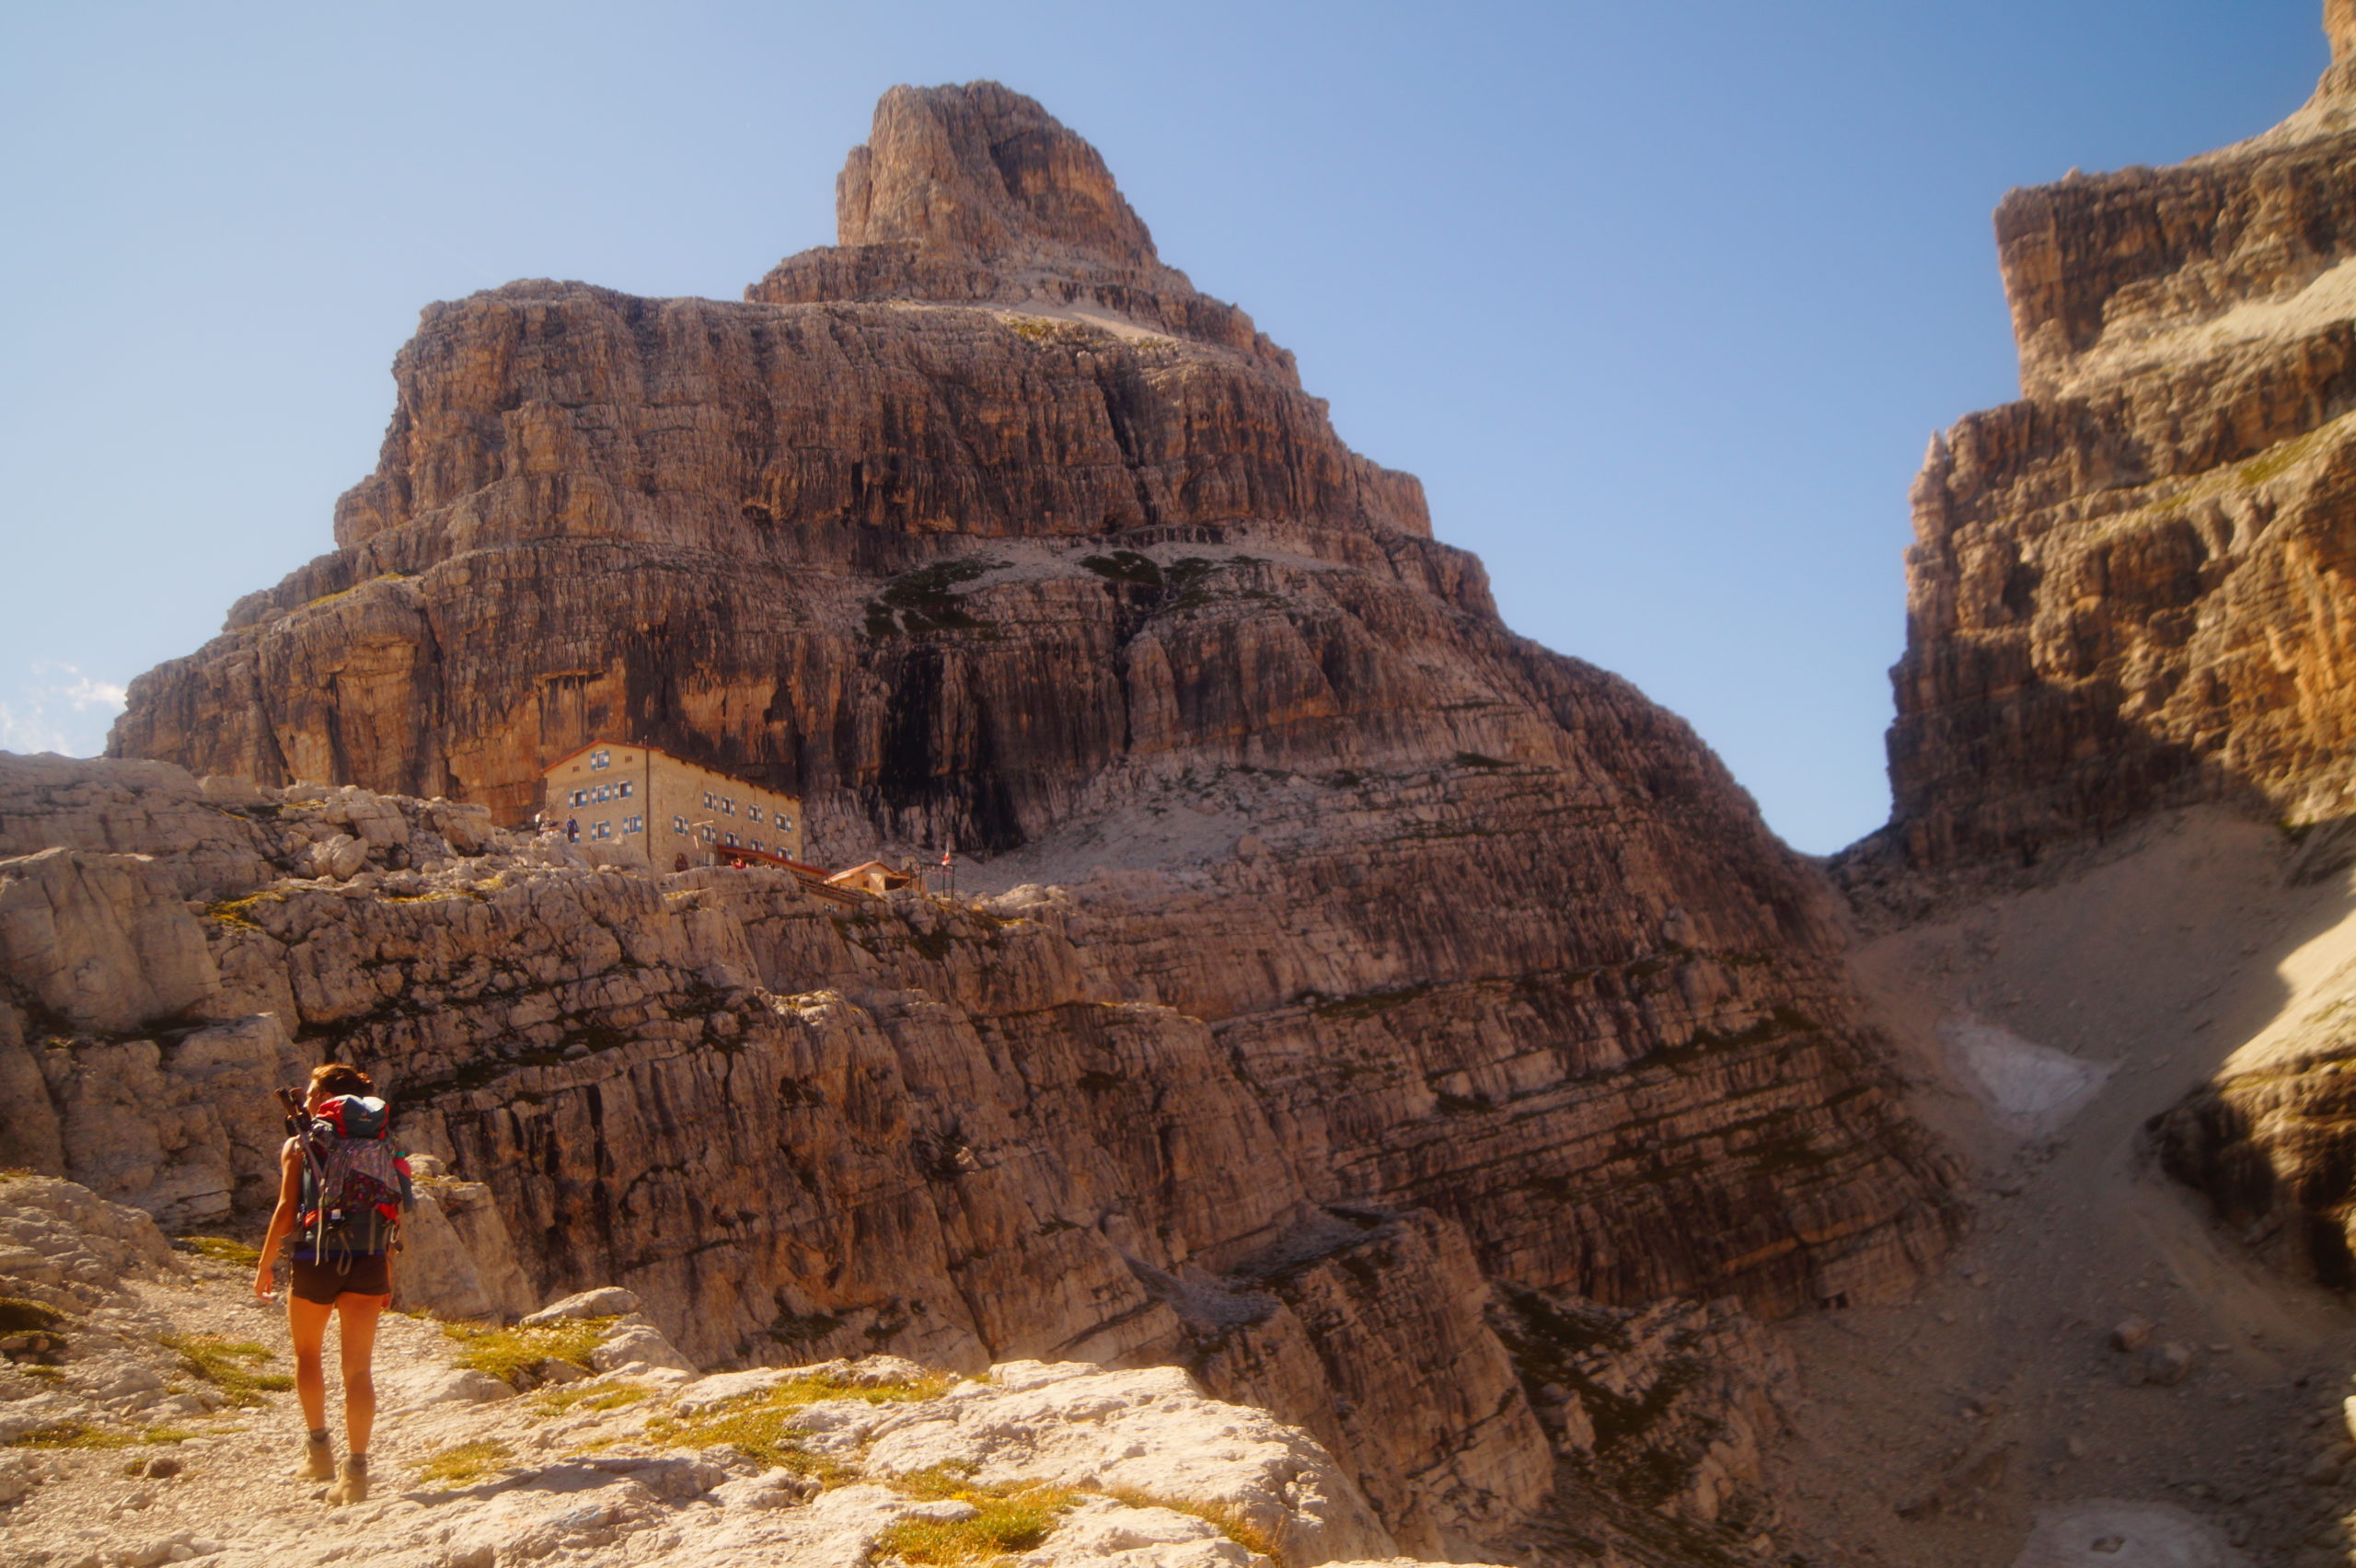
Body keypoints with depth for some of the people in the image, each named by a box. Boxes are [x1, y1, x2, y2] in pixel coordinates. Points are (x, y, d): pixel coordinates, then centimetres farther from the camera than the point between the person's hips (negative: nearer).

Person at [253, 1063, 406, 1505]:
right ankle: (355, 1467, -6)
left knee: (307, 1354, 23)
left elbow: (287, 1210, -5)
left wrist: (264, 1266, 4)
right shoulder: (377, 1145, 8)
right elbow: (389, 1217, 7)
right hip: (368, 1265, 2)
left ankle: (319, 1445, 27)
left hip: (314, 1260, -2)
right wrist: (388, 1278, 13)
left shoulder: (299, 1146, 0)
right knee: (357, 1368, 2)